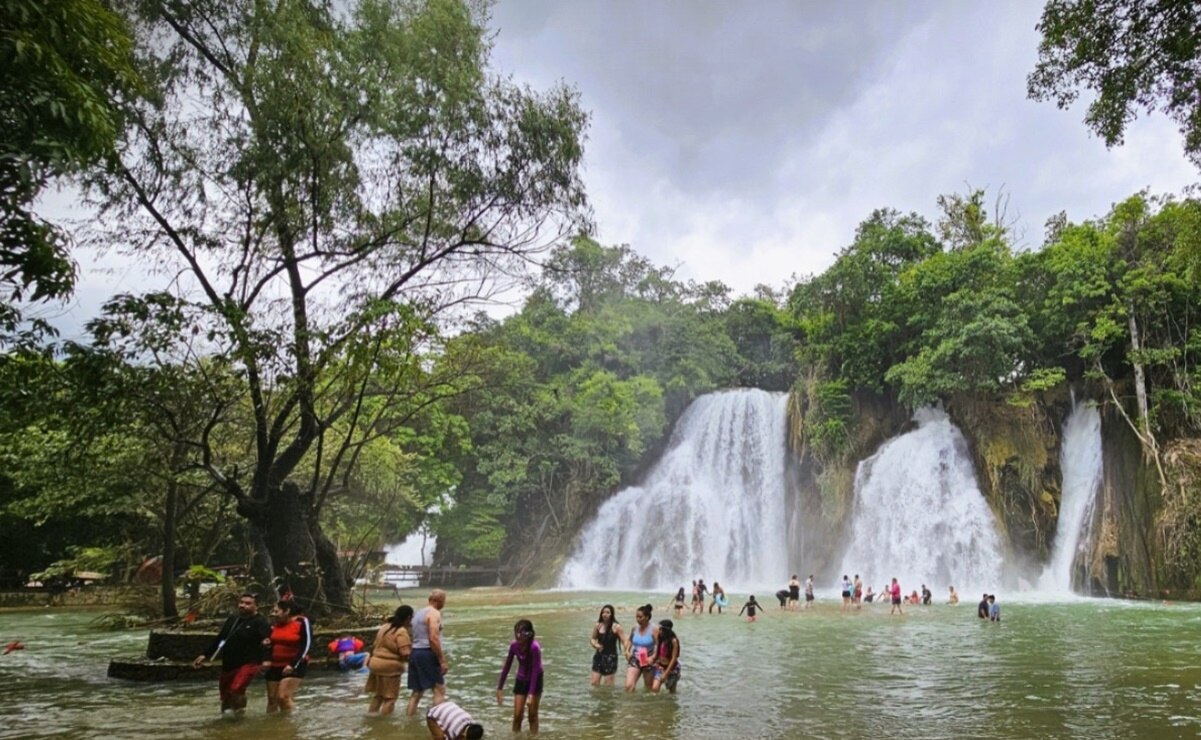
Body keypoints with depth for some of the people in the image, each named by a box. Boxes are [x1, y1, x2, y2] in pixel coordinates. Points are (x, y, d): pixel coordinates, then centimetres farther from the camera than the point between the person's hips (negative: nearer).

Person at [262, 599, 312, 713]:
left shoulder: (302, 622, -12)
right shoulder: (275, 625, 6)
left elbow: (307, 645, -15)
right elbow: (271, 643, 19)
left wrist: (293, 665, -20)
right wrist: (267, 660, -1)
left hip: (294, 666, -6)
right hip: (275, 666, 6)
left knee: (283, 697, -17)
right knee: (272, 698, 9)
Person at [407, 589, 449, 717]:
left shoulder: (419, 612, 18)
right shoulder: (434, 613, -10)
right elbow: (433, 639, -19)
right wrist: (442, 660, -16)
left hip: (415, 652, 9)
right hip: (427, 653, -9)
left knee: (417, 690, 15)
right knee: (440, 689, -5)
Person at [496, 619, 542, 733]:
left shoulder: (534, 647, -30)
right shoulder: (514, 645, -16)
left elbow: (535, 670, -28)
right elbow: (507, 666, -6)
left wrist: (531, 694, -33)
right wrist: (500, 688, -3)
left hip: (535, 680, -4)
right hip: (521, 679, 4)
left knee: (532, 715, 3)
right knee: (517, 715, 4)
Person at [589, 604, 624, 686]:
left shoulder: (616, 627, -10)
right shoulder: (597, 626, 2)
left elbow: (624, 641, -9)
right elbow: (593, 639, 15)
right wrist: (595, 645, -6)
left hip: (610, 657, -4)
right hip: (599, 656, 4)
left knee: (608, 685, 1)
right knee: (594, 683, 3)